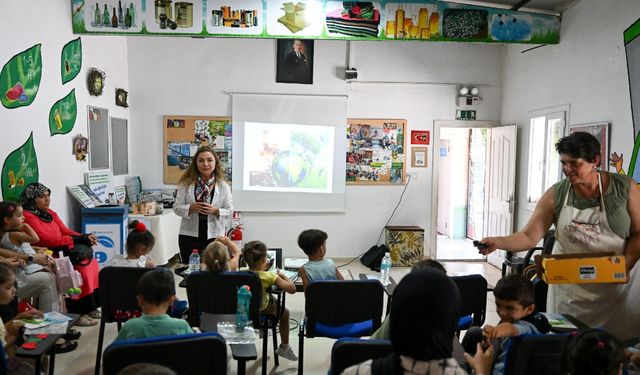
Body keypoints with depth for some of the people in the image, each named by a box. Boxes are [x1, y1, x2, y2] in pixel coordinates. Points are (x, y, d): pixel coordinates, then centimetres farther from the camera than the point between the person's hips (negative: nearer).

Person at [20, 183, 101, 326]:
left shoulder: (50, 213, 15)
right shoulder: (27, 216, -11)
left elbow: (66, 231, 10)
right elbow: (47, 239, -19)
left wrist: (85, 237, -10)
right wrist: (78, 240, -20)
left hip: (61, 254, 8)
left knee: (91, 262, -9)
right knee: (81, 269, -22)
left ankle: (91, 307, -3)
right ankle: (78, 313, -12)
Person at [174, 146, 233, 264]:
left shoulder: (223, 185, 0)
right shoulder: (186, 184, 1)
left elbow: (229, 211, 0)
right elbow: (176, 207, 1)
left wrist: (215, 211, -18)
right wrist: (191, 208, -17)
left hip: (214, 236, 0)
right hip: (189, 236, 0)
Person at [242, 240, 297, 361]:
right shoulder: (268, 276, -26)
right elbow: (292, 289, -27)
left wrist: (261, 268, 13)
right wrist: (282, 275, -13)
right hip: (262, 310, -5)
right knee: (284, 312, 25)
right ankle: (284, 347, 32)